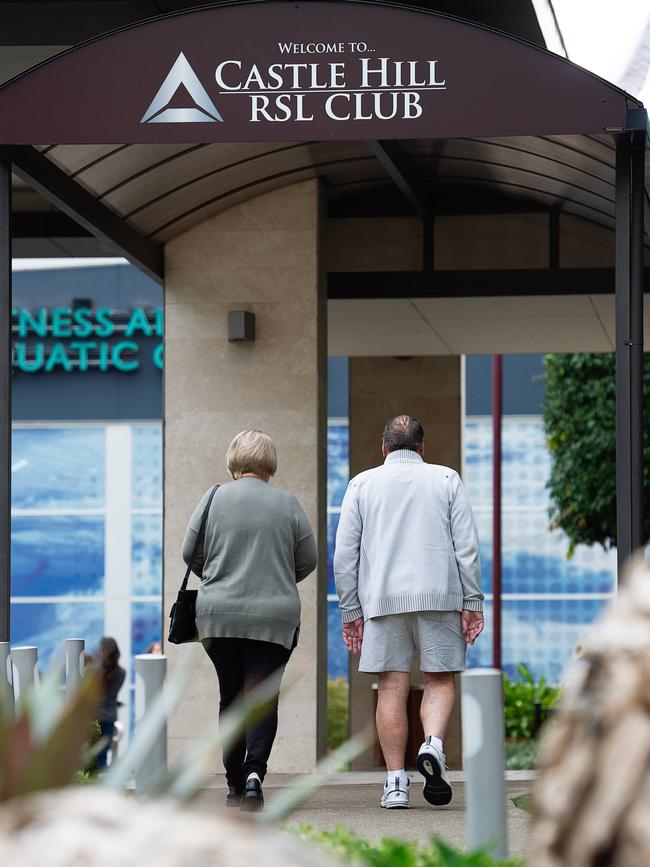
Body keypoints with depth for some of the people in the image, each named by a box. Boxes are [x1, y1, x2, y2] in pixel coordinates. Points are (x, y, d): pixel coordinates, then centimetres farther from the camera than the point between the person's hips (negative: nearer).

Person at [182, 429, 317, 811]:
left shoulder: (214, 499, -1)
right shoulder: (288, 504, -1)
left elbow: (190, 553, 5)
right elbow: (308, 560, 4)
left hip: (219, 614, 1)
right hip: (274, 618, -1)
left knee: (231, 697, 11)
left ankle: (235, 783, 13)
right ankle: (254, 772, -21)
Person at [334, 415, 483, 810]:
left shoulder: (363, 484, 10)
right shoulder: (447, 480, 8)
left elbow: (345, 554, 5)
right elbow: (467, 545, 0)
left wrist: (351, 611, 8)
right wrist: (473, 603, 1)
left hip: (383, 599, 1)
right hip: (439, 594, -1)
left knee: (392, 688, 3)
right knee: (440, 679, 8)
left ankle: (396, 782, -1)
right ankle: (434, 744, -18)